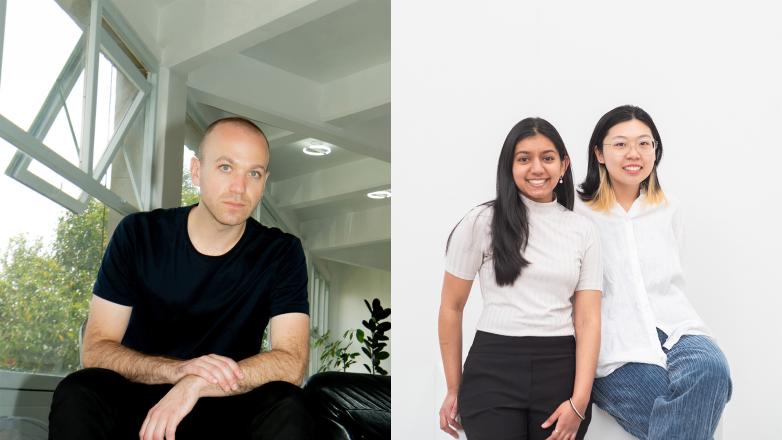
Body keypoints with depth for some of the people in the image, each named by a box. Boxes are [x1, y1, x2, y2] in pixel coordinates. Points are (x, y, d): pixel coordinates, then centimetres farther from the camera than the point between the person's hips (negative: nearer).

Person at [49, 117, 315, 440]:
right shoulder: (138, 234, -3)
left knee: (287, 407, -30)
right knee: (76, 395, -28)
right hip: (137, 403, 1)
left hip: (225, 411, 0)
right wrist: (177, 369, -28)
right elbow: (95, 349, -8)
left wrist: (197, 383, -31)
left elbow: (291, 361, -15)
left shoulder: (282, 253, -5)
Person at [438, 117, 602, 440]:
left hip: (561, 372, 3)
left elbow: (588, 318, 1)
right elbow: (451, 308, 3)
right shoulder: (481, 222, -1)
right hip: (493, 369, -2)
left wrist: (579, 401, -9)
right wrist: (454, 390, 5)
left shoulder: (583, 230, 6)